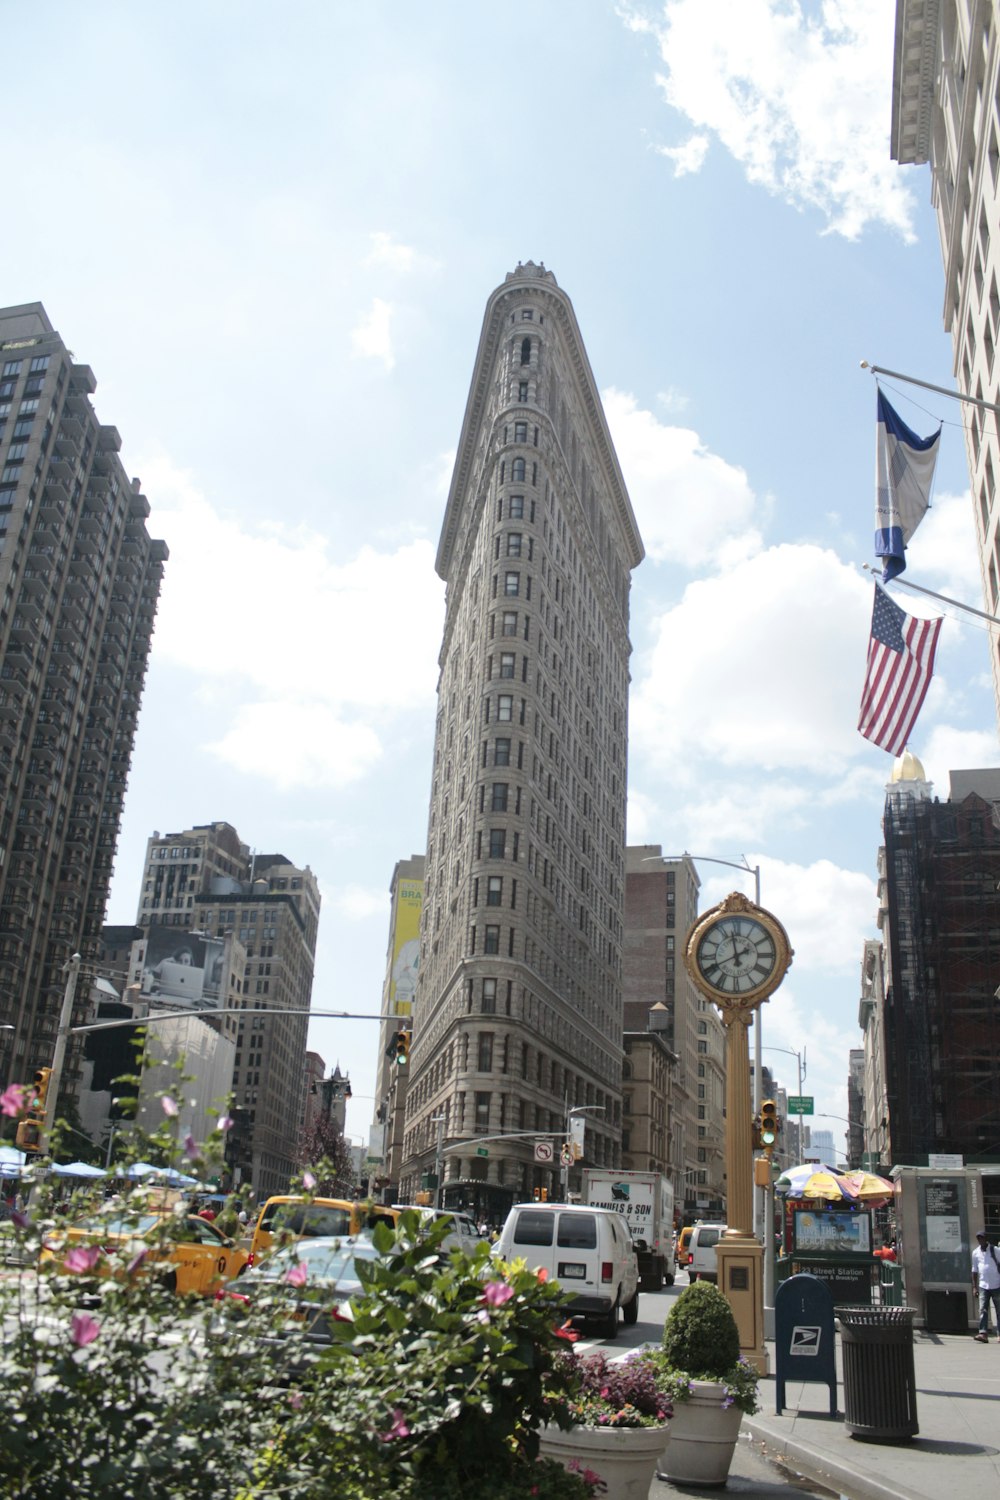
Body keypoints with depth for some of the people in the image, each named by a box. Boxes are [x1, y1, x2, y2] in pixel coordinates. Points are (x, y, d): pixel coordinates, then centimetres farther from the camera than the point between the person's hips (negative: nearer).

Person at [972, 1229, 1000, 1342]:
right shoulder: (975, 1252, 7)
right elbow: (975, 1270, 12)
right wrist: (974, 1286, 7)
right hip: (983, 1286, 2)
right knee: (983, 1310, -9)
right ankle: (983, 1334, -15)